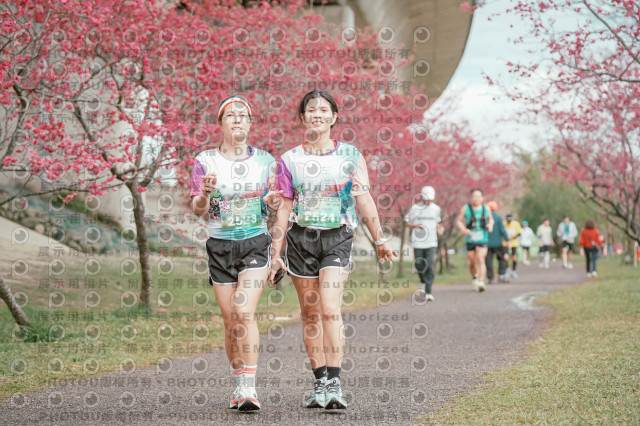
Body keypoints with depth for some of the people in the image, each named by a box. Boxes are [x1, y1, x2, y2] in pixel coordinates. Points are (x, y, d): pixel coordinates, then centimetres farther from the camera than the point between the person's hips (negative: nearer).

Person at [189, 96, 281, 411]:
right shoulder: (205, 161, 2)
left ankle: (248, 386, -18)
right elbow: (197, 210, 0)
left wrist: (273, 199, -6)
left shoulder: (265, 161, 6)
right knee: (230, 320, 4)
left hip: (256, 244, -1)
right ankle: (239, 383, 21)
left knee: (244, 312, -18)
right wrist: (204, 194, -21)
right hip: (220, 246, 1)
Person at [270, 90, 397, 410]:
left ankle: (334, 384, -17)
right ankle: (319, 383, 14)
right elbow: (284, 207, 8)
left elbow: (364, 200, 5)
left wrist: (379, 240, 1)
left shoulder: (350, 155, 4)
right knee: (310, 314, 5)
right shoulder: (290, 159, 6)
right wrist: (275, 252, 5)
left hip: (337, 238, -2)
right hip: (301, 239, 2)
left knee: (330, 310, -16)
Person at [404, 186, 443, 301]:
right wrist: (416, 226, -13)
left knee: (430, 266, -12)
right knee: (419, 266, 7)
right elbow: (408, 223, 6)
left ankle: (428, 292, -13)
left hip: (431, 243, 0)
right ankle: (423, 282, 38)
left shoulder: (436, 209, 8)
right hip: (418, 242, 0)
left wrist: (439, 229, 3)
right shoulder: (415, 208, 1)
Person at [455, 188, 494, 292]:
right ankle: (475, 278, 38)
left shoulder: (486, 208, 4)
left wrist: (490, 225, -3)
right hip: (470, 239, 1)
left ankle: (481, 282, -26)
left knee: (481, 260, -18)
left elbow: (491, 219, 20)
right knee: (472, 262, 10)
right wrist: (463, 229, -15)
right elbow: (458, 221, 4)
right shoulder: (466, 208, -1)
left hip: (482, 239, -1)